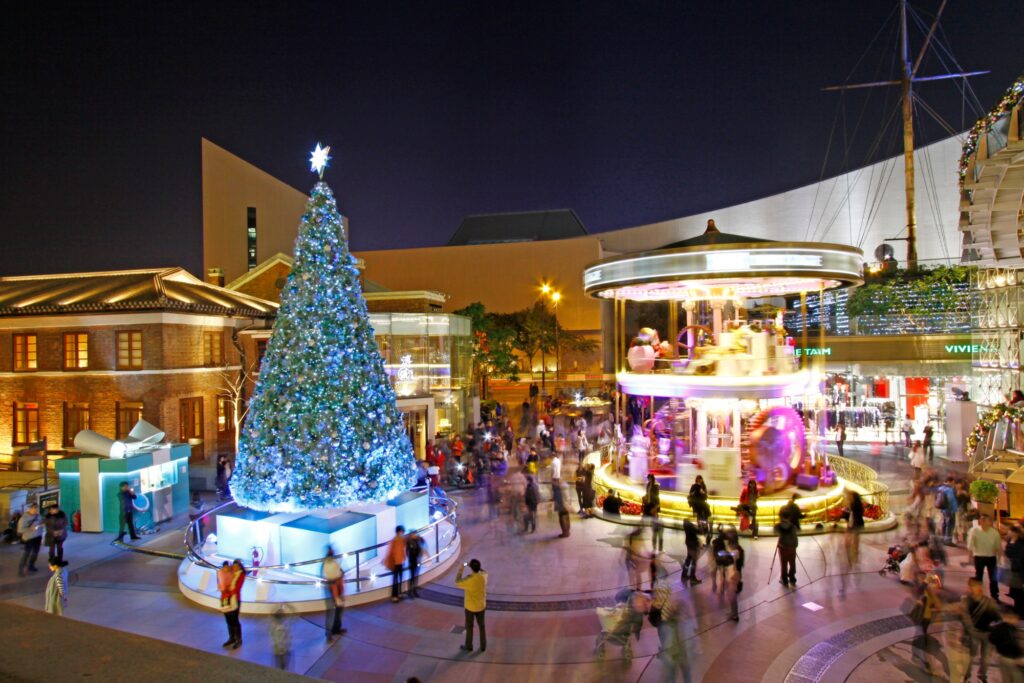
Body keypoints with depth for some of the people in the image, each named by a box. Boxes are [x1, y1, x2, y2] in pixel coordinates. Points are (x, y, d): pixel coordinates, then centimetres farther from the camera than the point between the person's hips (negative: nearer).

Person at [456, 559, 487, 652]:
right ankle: (483, 646, 28)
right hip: (481, 606, 4)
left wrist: (460, 571, -6)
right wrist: (476, 567, 6)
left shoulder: (469, 579, -29)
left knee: (469, 627, 15)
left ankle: (469, 646, 28)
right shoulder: (484, 576, -15)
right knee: (482, 626, 18)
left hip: (470, 607, -4)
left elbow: (457, 583, -13)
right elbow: (483, 571, 11)